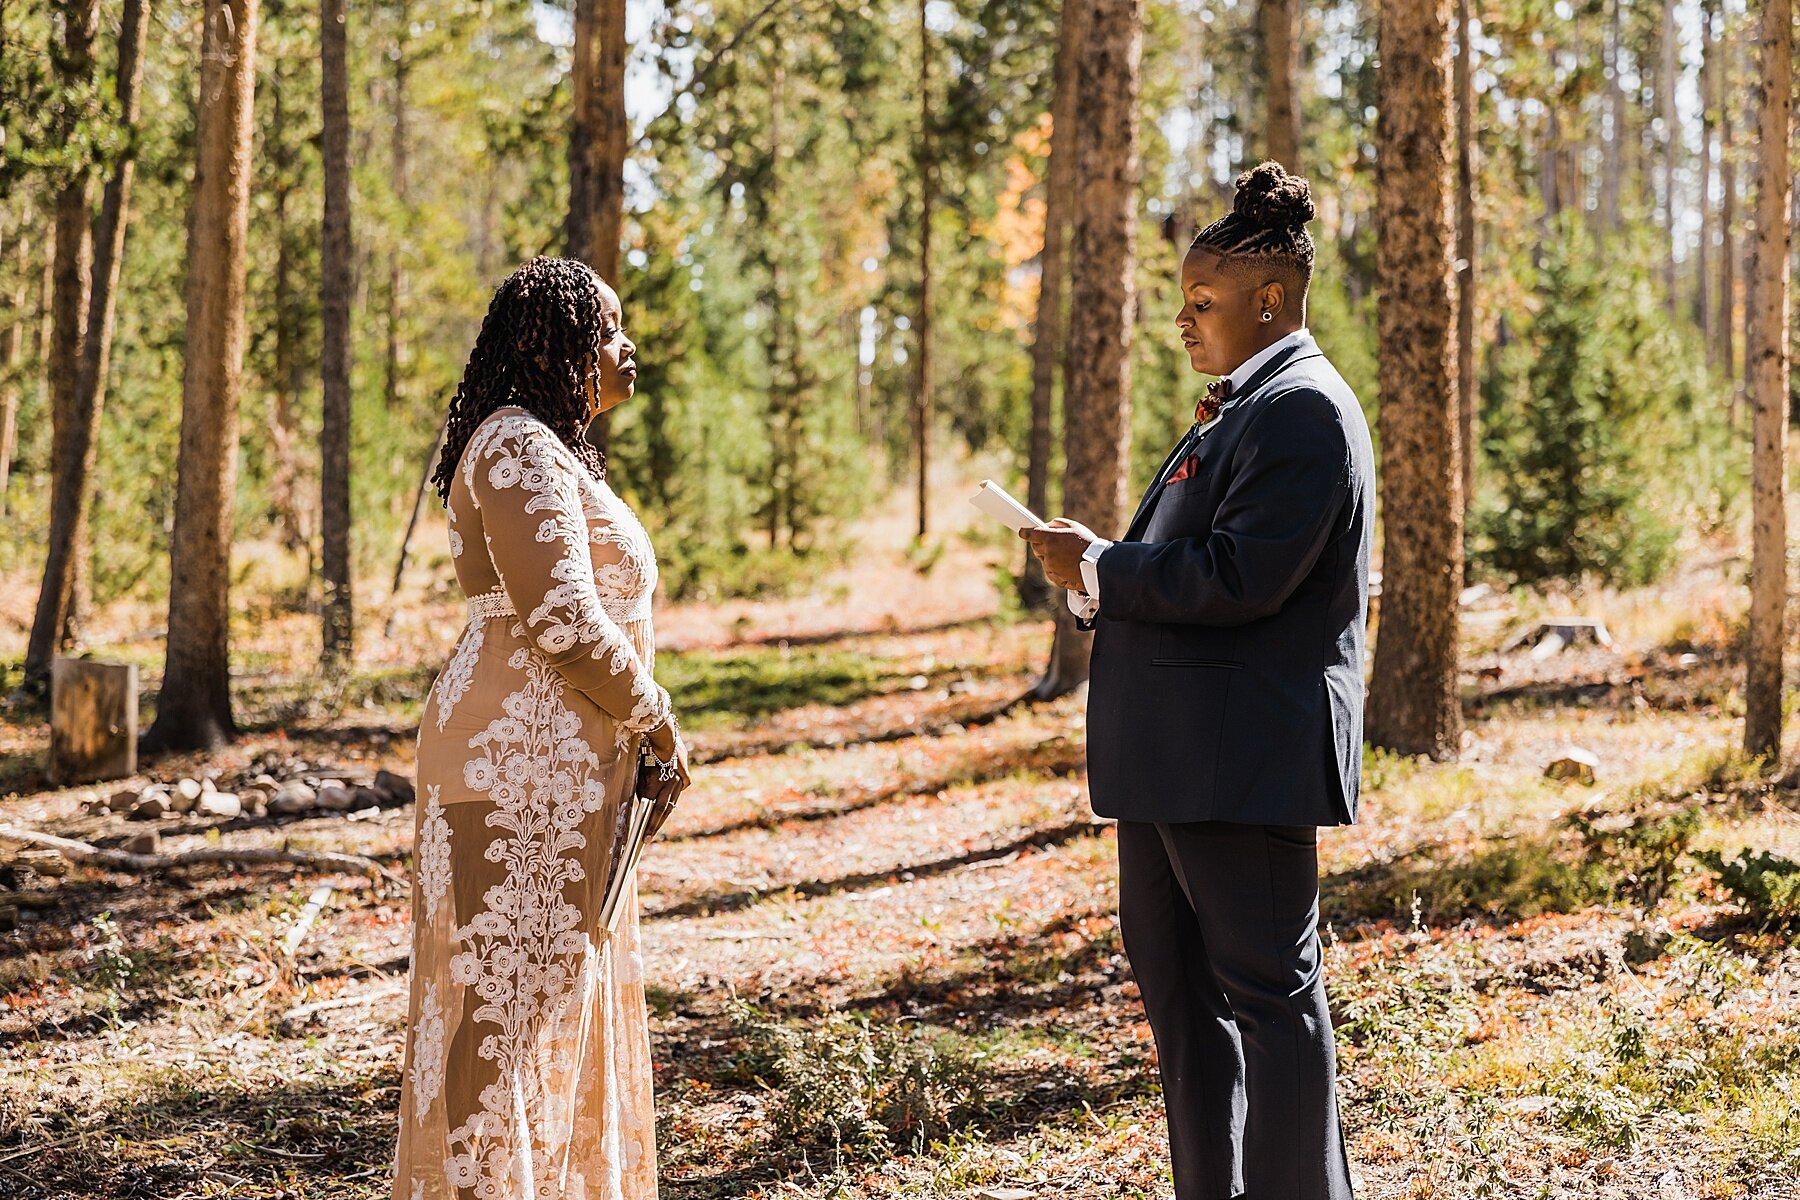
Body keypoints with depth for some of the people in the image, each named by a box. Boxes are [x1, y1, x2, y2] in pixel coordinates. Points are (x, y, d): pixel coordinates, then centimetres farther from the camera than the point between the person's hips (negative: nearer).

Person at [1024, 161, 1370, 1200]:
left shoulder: (1302, 409, -13)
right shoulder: (1242, 406, 19)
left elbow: (1242, 577, -22)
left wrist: (1101, 568, -13)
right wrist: (1102, 573, 7)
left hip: (1245, 755, -11)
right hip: (1174, 757, 11)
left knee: (1266, 987, -4)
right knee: (1177, 975, 16)